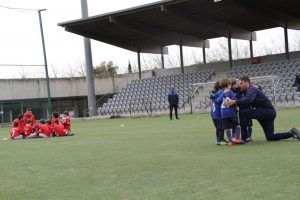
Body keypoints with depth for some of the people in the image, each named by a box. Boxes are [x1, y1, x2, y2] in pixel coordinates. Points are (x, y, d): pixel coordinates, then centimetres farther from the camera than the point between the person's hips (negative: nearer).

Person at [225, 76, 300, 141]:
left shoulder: (252, 89, -15)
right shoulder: (247, 91, 17)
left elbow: (248, 100, -36)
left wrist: (234, 102, -42)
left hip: (268, 111, -10)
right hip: (269, 113, 10)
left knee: (243, 113, -20)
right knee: (270, 137, 13)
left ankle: (244, 137, -15)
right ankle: (292, 133, 21)